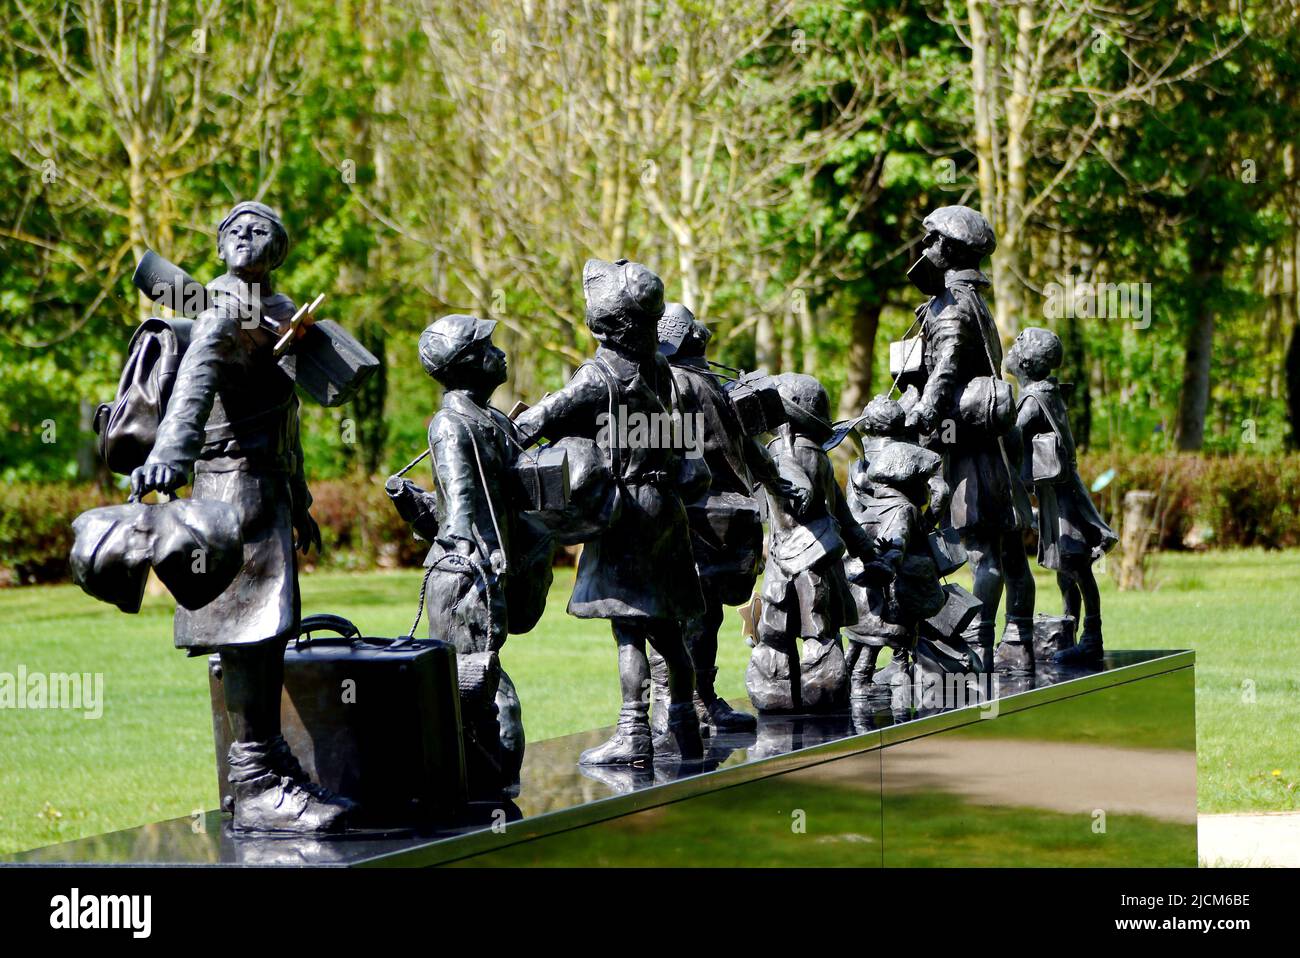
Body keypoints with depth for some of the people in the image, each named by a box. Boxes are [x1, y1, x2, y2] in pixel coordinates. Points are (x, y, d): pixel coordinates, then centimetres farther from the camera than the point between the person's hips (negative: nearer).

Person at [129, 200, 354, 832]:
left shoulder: (277, 313, 21)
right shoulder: (228, 309, -10)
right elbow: (196, 377, -30)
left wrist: (299, 499, 32)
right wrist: (169, 453, -47)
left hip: (267, 484, 10)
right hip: (236, 479, -10)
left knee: (266, 628, 13)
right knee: (252, 625, -14)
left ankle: (270, 767, 20)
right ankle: (257, 787, -16)